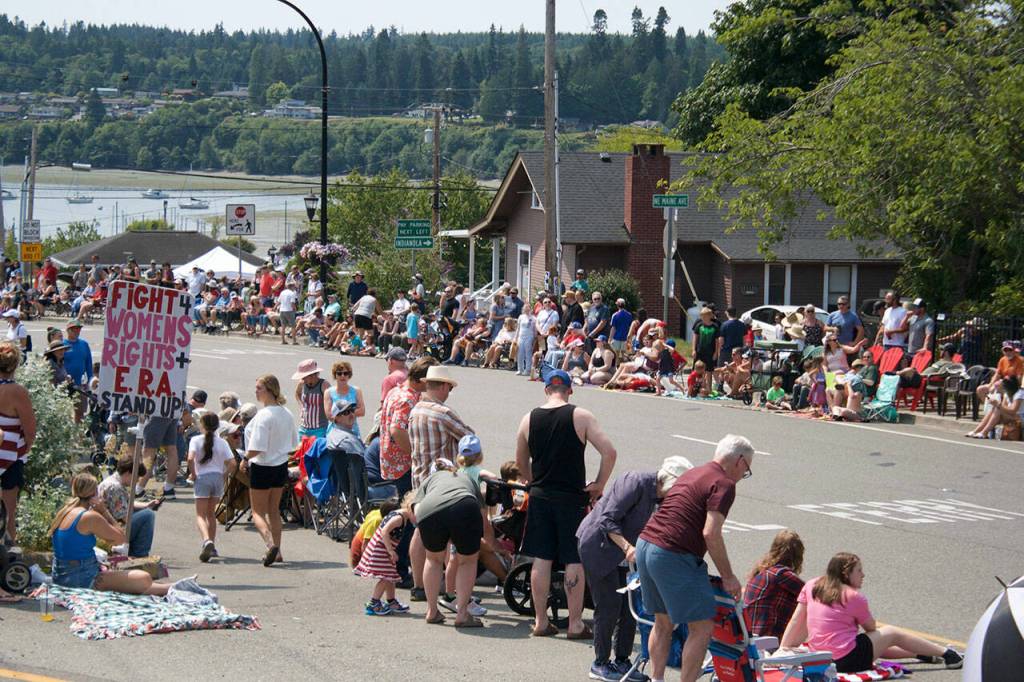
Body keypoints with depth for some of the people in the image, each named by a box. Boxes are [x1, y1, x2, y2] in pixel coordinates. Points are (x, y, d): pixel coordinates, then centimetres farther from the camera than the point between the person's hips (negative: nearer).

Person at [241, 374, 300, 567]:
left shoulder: (264, 415, -22)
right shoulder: (287, 414, 2)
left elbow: (257, 448, -24)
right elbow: (293, 445, 10)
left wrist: (245, 459, -8)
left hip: (262, 467, -7)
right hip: (281, 467, 7)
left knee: (258, 511, 4)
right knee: (274, 510, 18)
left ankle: (270, 543, -17)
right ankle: (276, 551, 18)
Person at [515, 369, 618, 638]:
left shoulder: (529, 419, 3)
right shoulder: (580, 416, -7)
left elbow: (520, 462, 14)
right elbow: (609, 452, -13)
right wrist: (599, 485, -1)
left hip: (540, 496, 3)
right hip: (572, 497, -3)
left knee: (541, 559, 8)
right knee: (575, 562, 3)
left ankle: (540, 621, 13)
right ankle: (575, 624, 5)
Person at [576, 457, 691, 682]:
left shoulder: (662, 499, 1)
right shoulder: (637, 483, -23)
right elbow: (608, 519, -26)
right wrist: (627, 547, -35)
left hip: (623, 552, 8)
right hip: (597, 545, -8)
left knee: (631, 606, 4)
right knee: (609, 606, -7)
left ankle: (622, 661, 14)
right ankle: (600, 664, 5)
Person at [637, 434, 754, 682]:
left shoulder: (692, 474, 21)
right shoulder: (724, 484, -7)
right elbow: (710, 533, -17)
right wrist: (728, 577, -9)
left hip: (645, 546, 10)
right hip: (673, 557, -9)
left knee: (663, 622, 22)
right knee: (702, 627, -2)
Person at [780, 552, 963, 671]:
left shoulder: (811, 587, 6)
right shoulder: (854, 597, -10)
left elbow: (796, 621, 5)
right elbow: (871, 628, 3)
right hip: (849, 659, -7)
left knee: (876, 643, 30)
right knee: (891, 633, 14)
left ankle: (924, 654, 44)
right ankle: (945, 653, 24)